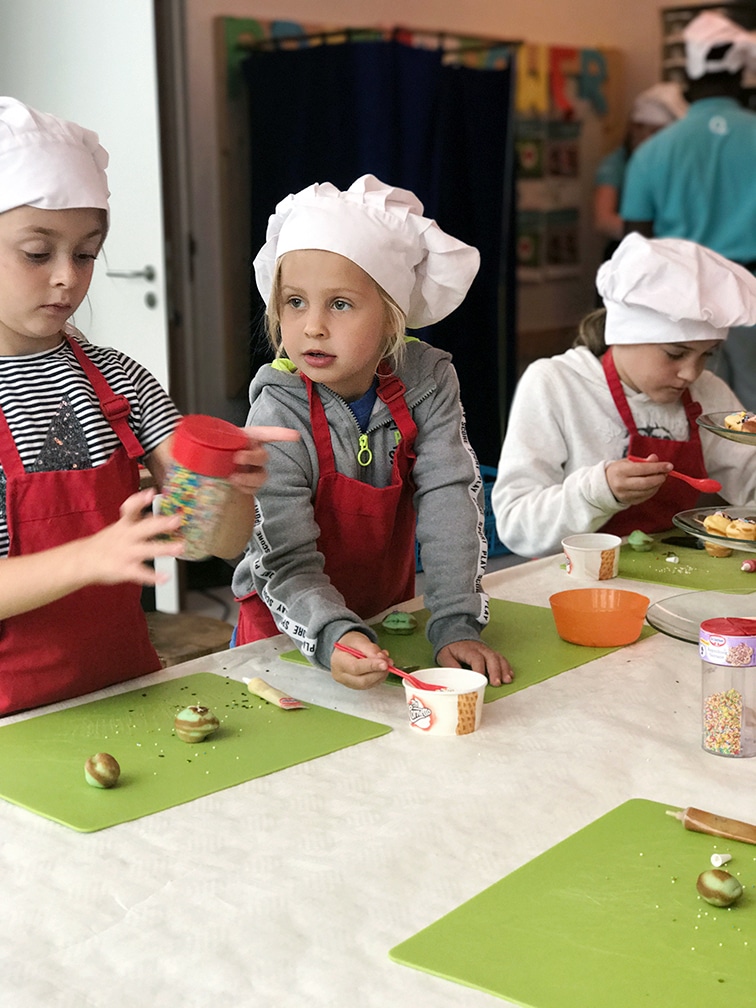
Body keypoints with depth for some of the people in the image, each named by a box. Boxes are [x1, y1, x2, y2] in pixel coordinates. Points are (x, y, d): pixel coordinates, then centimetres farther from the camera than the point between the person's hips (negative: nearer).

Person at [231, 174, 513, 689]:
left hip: (390, 613, 3)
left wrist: (458, 626, -24)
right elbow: (286, 562, -24)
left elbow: (450, 501, -15)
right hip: (288, 633, -2)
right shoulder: (278, 417, -20)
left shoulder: (426, 382, -12)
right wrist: (334, 637, -42)